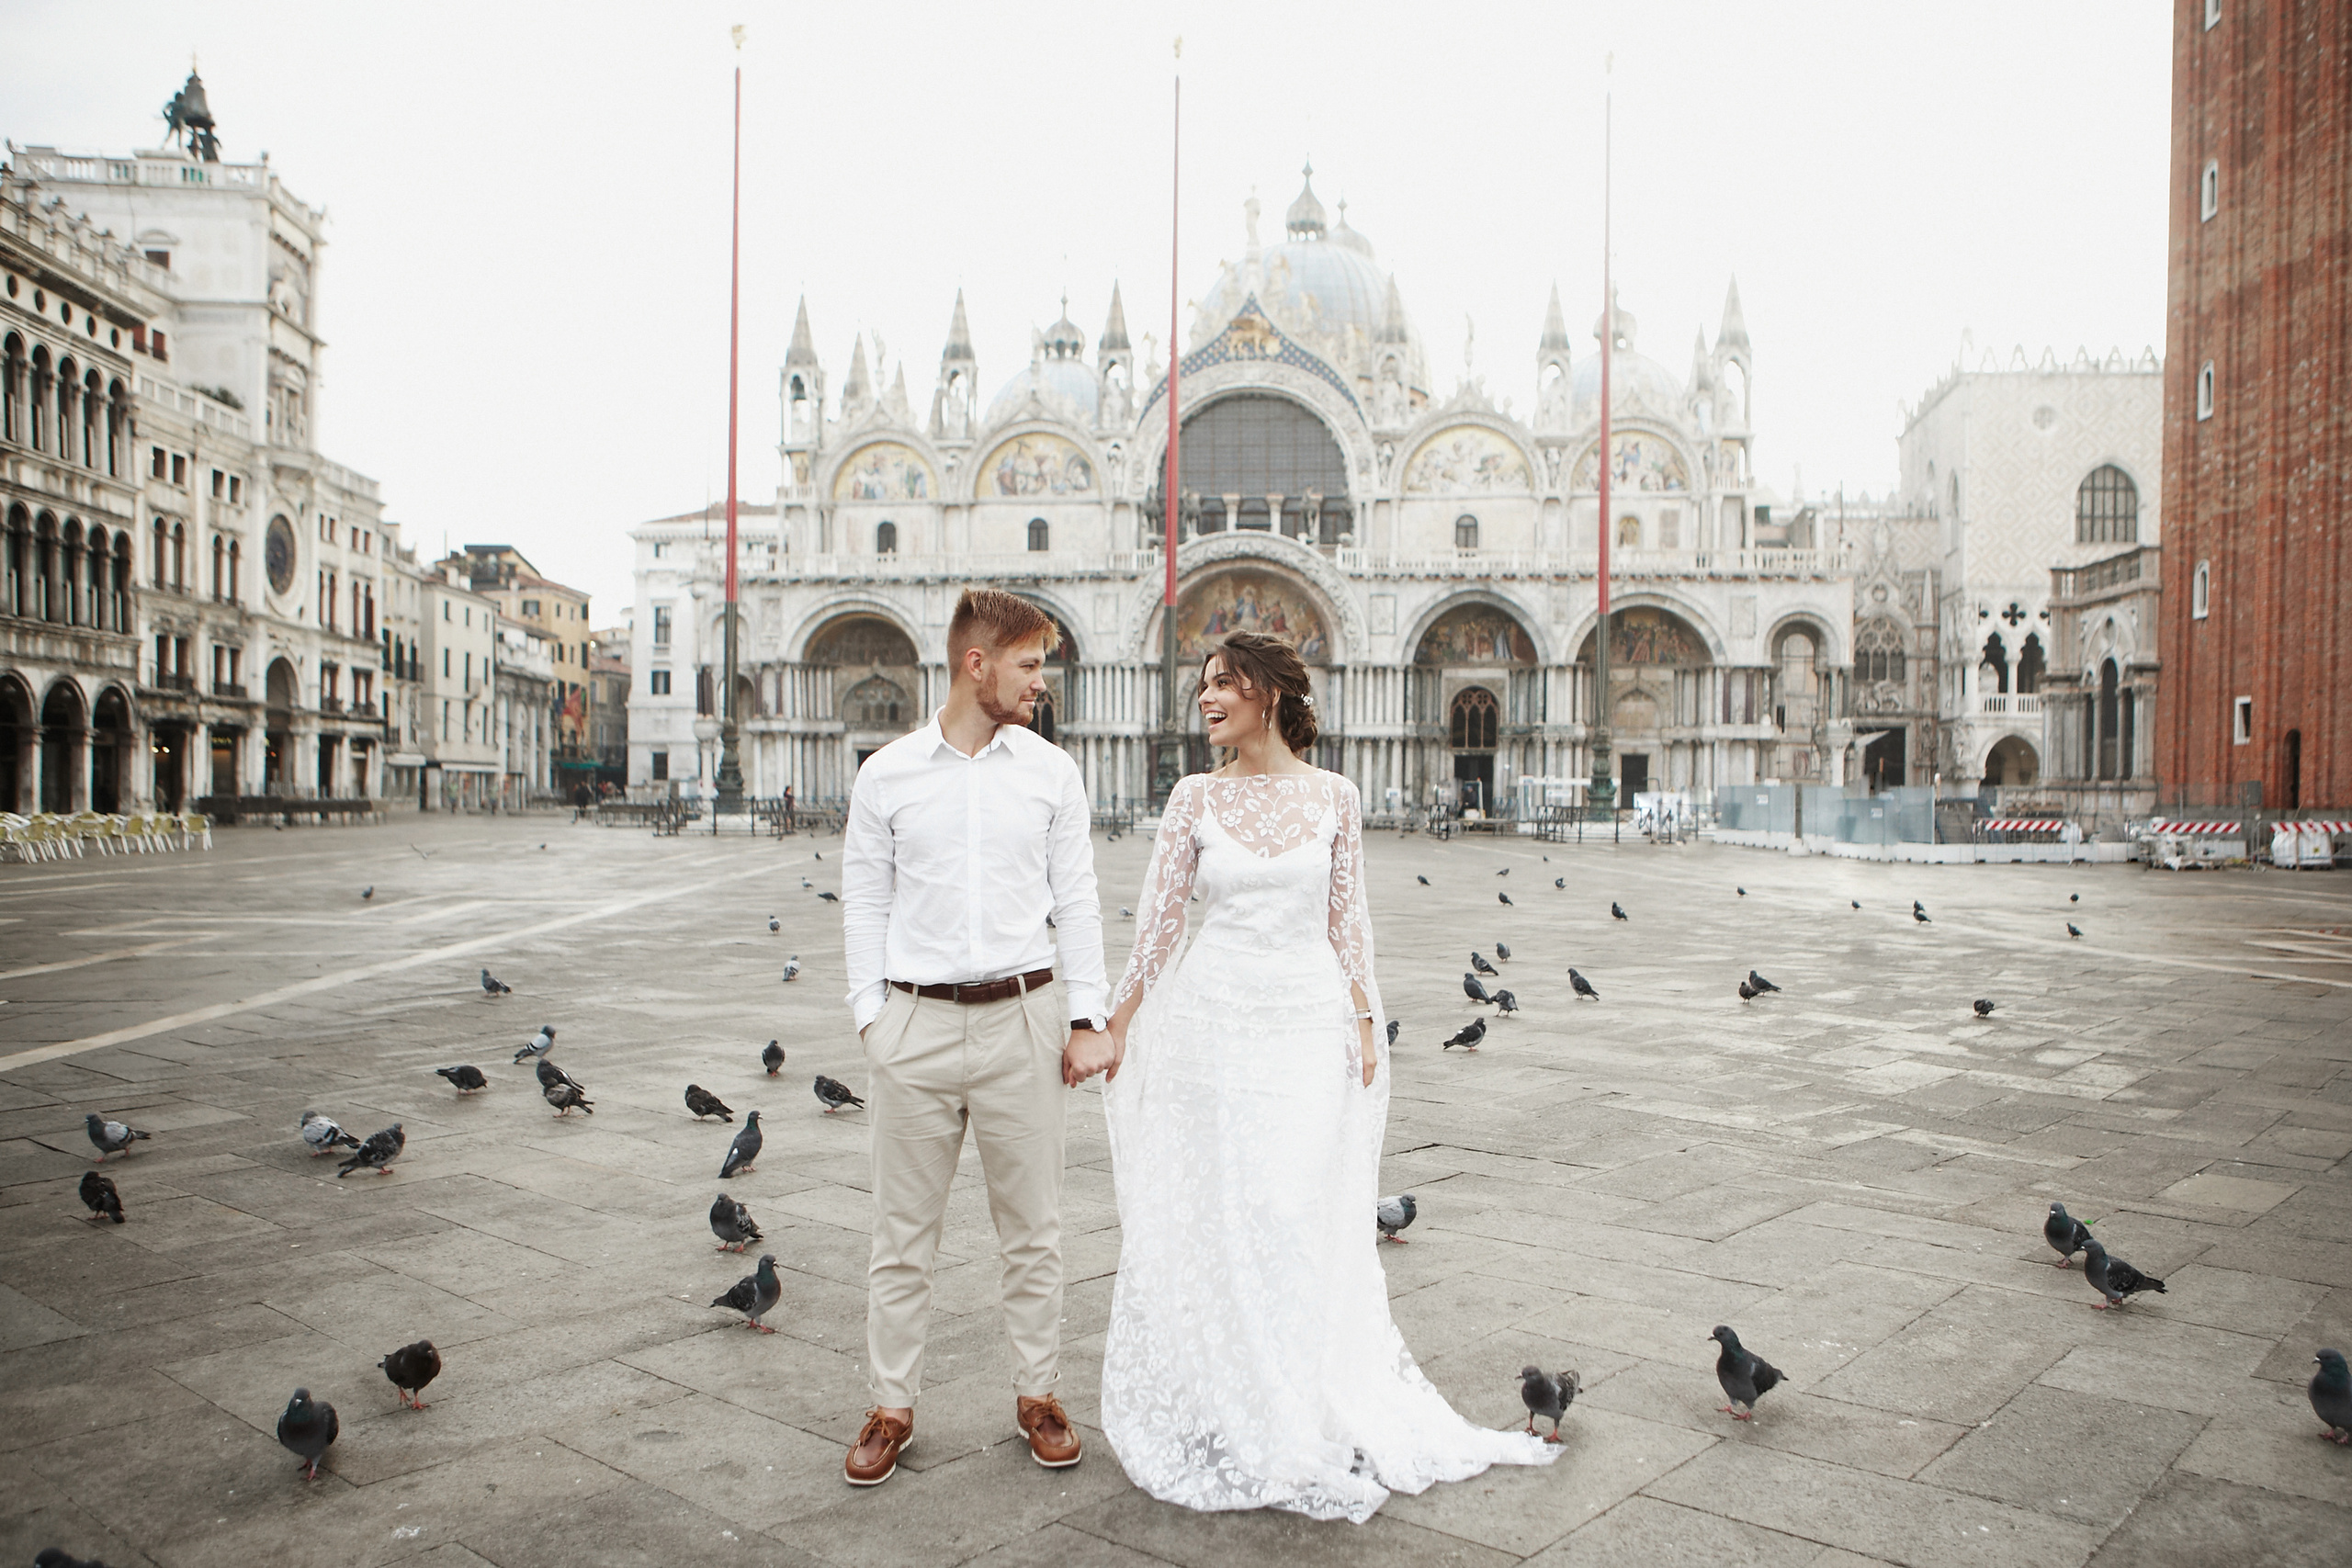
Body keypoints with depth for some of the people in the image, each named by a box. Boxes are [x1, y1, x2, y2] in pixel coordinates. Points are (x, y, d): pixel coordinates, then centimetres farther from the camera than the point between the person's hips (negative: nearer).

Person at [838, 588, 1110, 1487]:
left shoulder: (1051, 772, 5)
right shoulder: (886, 775, 2)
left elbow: (1076, 902, 7)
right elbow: (864, 906, 6)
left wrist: (1086, 1018, 3)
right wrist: (871, 1017, -1)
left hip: (1020, 1017, 1)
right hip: (914, 1022, 0)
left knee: (1031, 1230, 10)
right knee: (902, 1236, 9)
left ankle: (1038, 1395, 26)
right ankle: (891, 1406, 24)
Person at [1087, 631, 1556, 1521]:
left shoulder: (1333, 797, 1)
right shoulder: (1196, 798, 1)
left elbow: (1348, 921, 6)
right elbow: (1157, 918, 3)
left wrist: (1365, 1021, 3)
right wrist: (1117, 1024, 2)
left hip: (1308, 1023, 0)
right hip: (1214, 1016, 0)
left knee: (1302, 1214, 2)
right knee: (1214, 1213, 4)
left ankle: (1308, 1422, 20)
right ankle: (1224, 1417, 22)